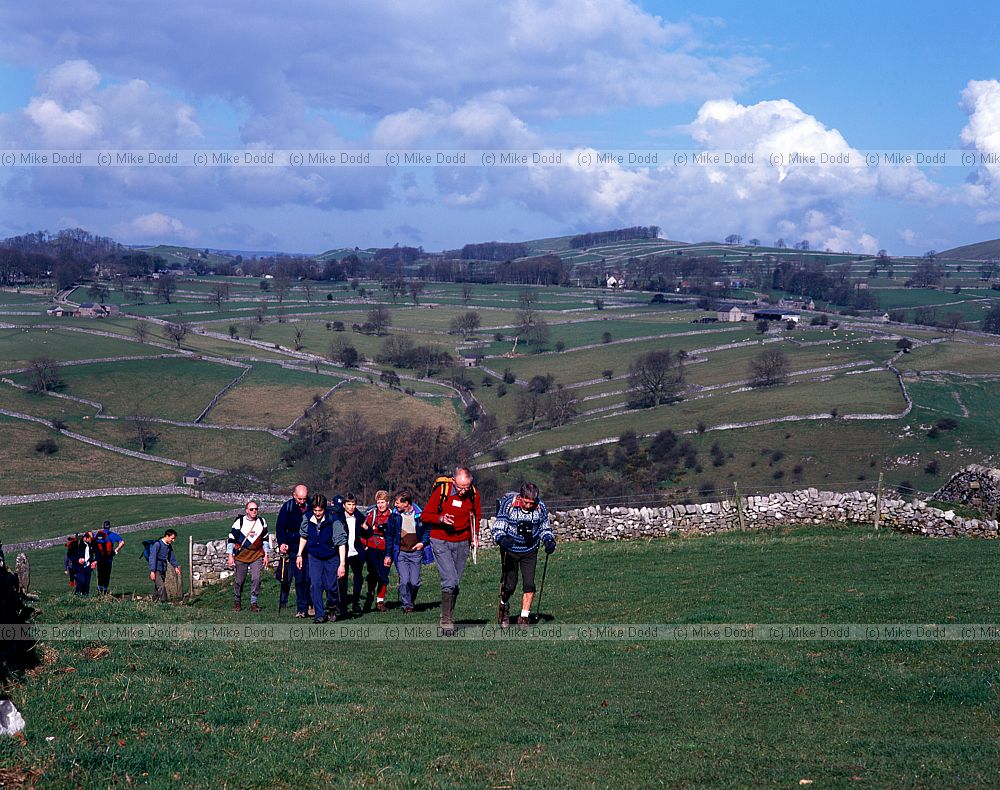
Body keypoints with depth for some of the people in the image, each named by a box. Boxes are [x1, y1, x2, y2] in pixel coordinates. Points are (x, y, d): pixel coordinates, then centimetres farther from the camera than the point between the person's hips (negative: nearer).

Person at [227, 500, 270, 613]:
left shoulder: (262, 522, 3)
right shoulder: (239, 522, -7)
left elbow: (265, 539, 14)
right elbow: (231, 539, -3)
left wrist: (265, 555, 11)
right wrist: (230, 556, -7)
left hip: (257, 556, 2)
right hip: (241, 556, -2)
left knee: (256, 579, -11)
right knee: (239, 581, 6)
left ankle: (254, 603, -2)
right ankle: (237, 601, 25)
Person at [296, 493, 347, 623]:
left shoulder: (333, 520, -23)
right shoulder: (307, 519, -11)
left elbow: (341, 542, -21)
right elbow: (303, 536, 9)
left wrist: (342, 564, -25)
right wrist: (299, 554, 11)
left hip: (331, 557, -3)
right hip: (314, 556, 3)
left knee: (330, 586, 1)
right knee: (316, 585, -8)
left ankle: (333, 608, 29)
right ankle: (320, 614, -3)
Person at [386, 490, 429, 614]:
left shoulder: (420, 514, -3)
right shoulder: (394, 516, -1)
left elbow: (428, 529, 12)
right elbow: (389, 536, 7)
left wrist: (423, 542, -4)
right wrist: (388, 555, 6)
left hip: (415, 553, 0)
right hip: (401, 553, 0)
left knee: (415, 582, -3)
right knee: (404, 580, -13)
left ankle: (411, 600, 26)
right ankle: (406, 605, 2)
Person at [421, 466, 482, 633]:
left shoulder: (473, 494, -4)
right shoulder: (442, 491, -14)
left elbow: (476, 516, 16)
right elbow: (425, 516, -7)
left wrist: (475, 534, 0)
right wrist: (440, 518, -25)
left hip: (462, 543, 4)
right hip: (440, 541, -4)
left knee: (456, 583, 8)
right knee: (449, 580, -16)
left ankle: (449, 618, 20)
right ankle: (446, 620, -11)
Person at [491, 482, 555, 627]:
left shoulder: (540, 507, -11)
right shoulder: (508, 504, -19)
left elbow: (545, 527, 6)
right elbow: (497, 526, -17)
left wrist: (549, 540, -12)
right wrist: (502, 539, -37)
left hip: (530, 551, 2)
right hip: (510, 550, -2)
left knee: (529, 584, -8)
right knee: (509, 585, -1)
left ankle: (524, 618, 5)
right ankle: (504, 607, 31)